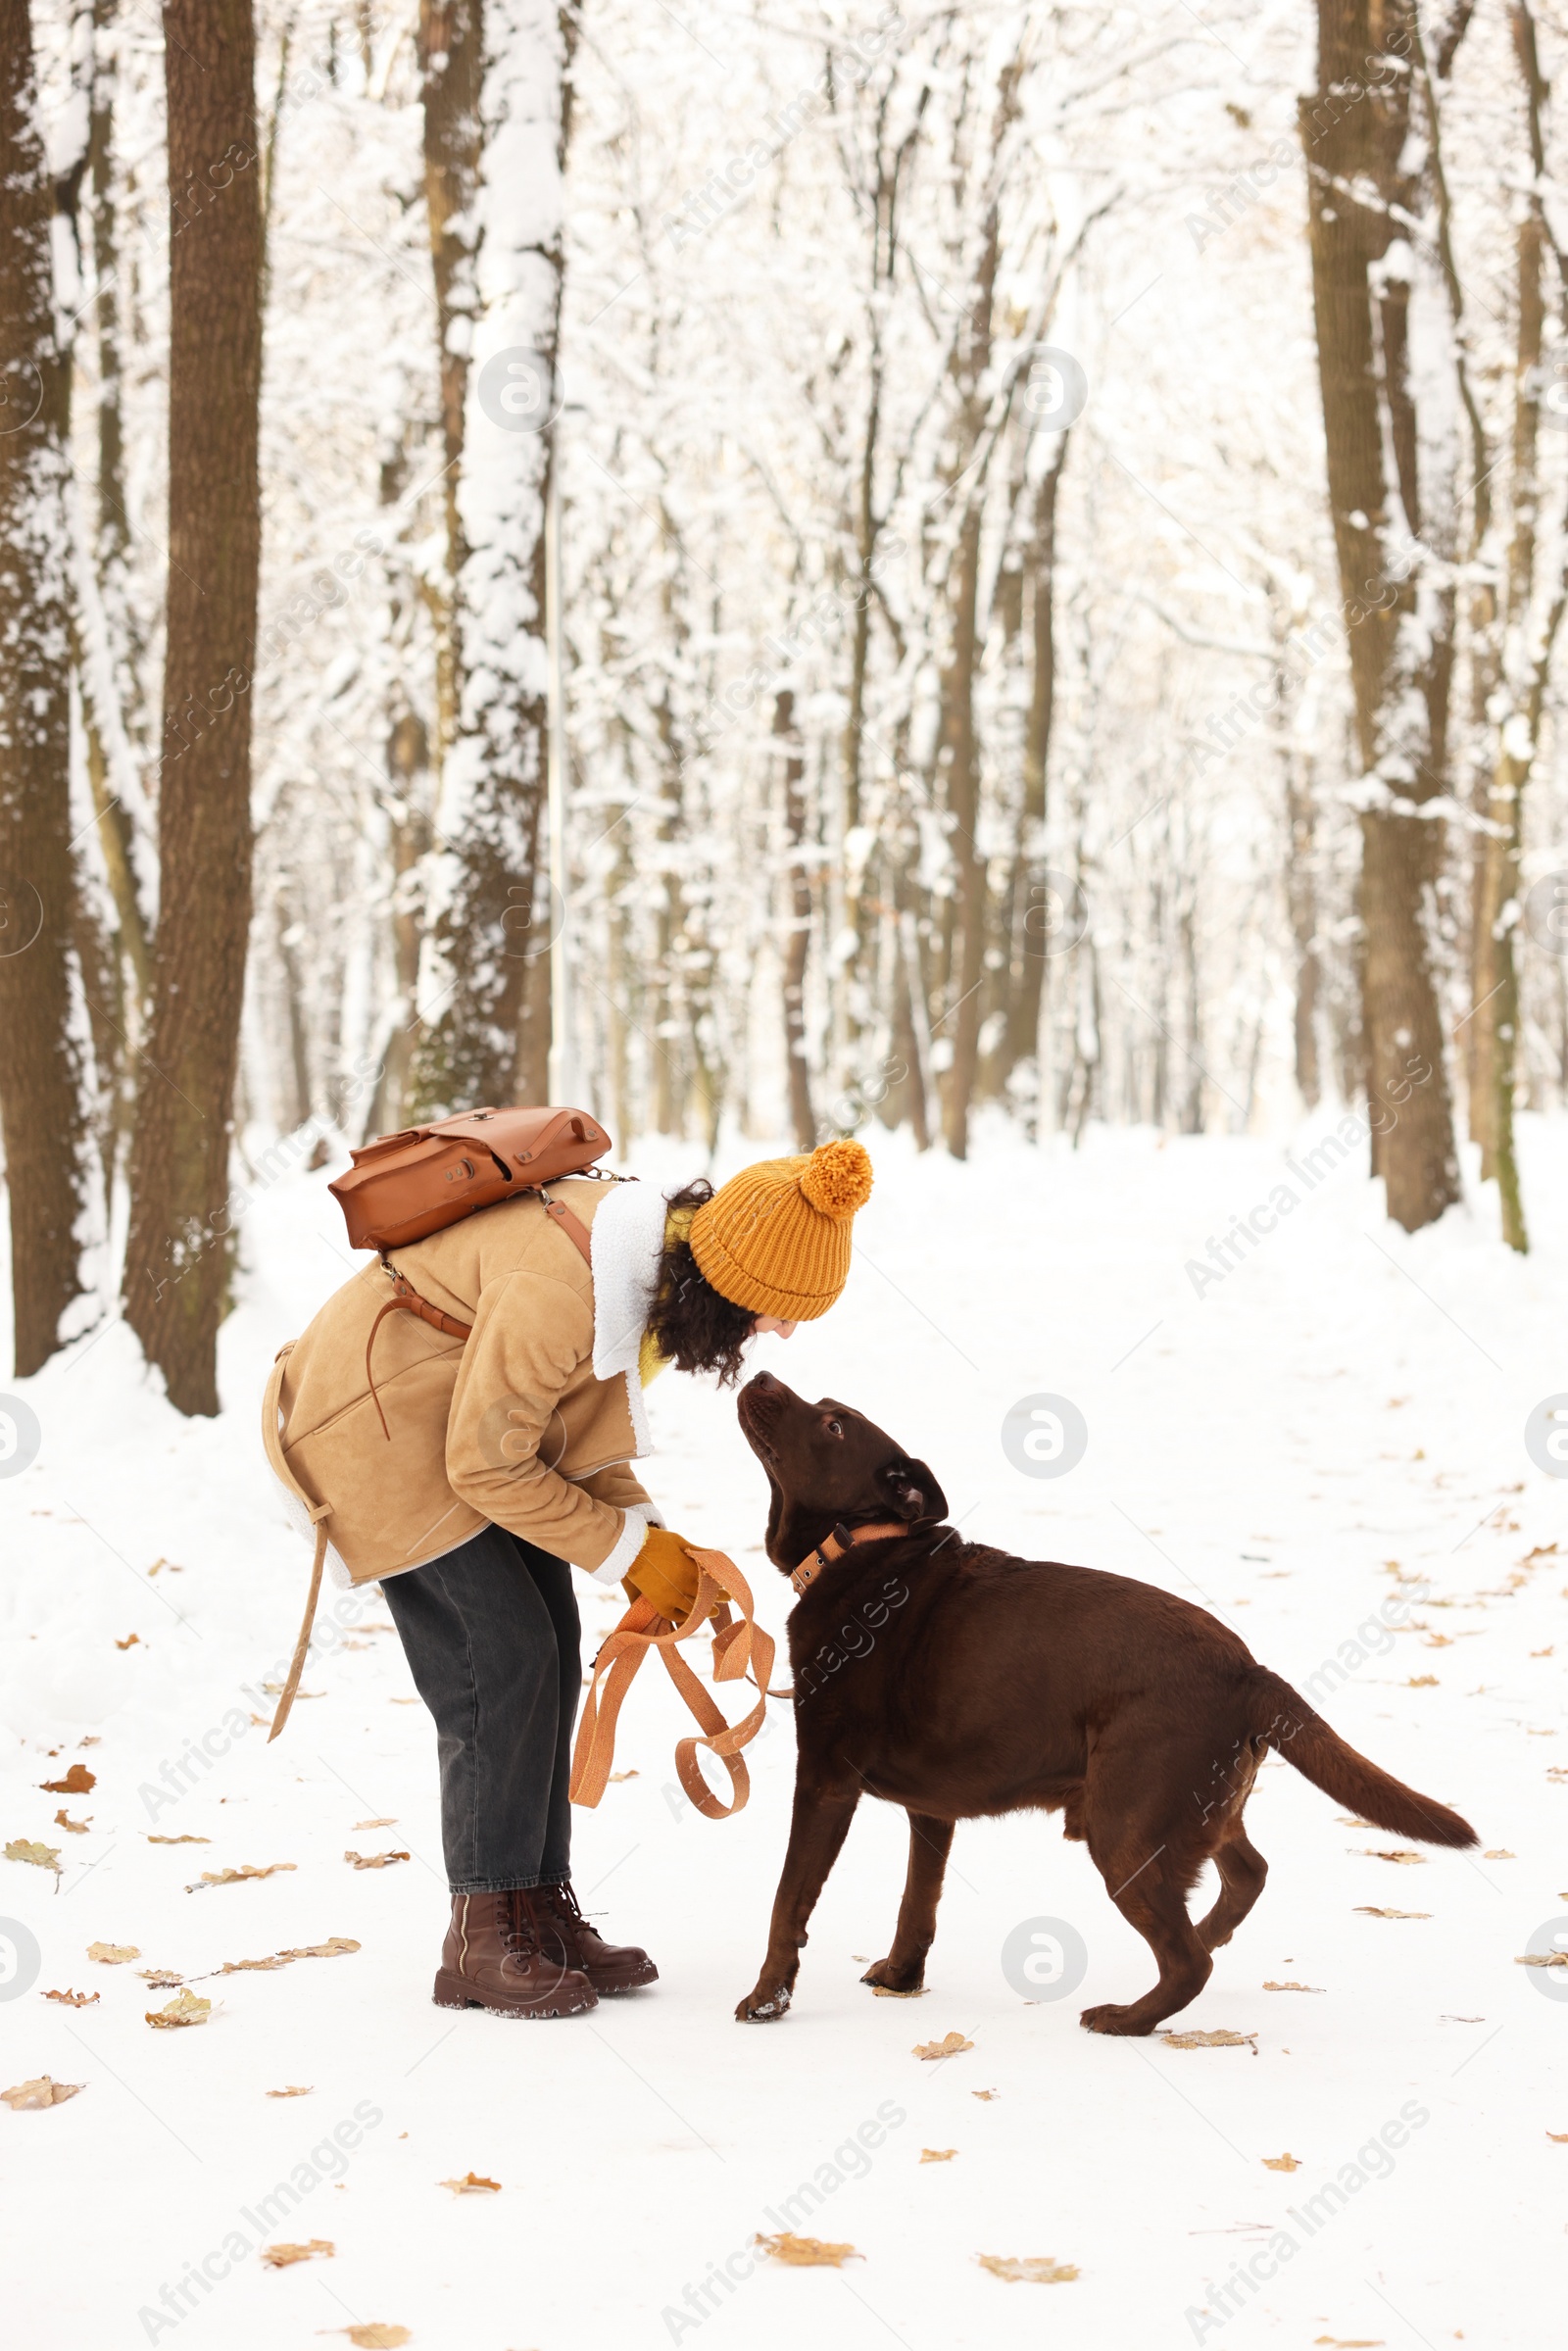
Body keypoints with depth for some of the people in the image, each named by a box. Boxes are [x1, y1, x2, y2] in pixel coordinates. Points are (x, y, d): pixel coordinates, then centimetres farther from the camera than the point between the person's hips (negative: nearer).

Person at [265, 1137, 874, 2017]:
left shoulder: (656, 1253, -8)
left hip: (467, 1412, 9)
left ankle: (541, 1909, 11)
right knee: (500, 1658, -13)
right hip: (379, 1420, -9)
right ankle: (483, 1943, -6)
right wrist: (627, 1550, -18)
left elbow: (580, 1415, 6)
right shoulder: (562, 1286, -35)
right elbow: (486, 1465, -25)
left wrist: (645, 1532, -6)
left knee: (551, 1648, 4)